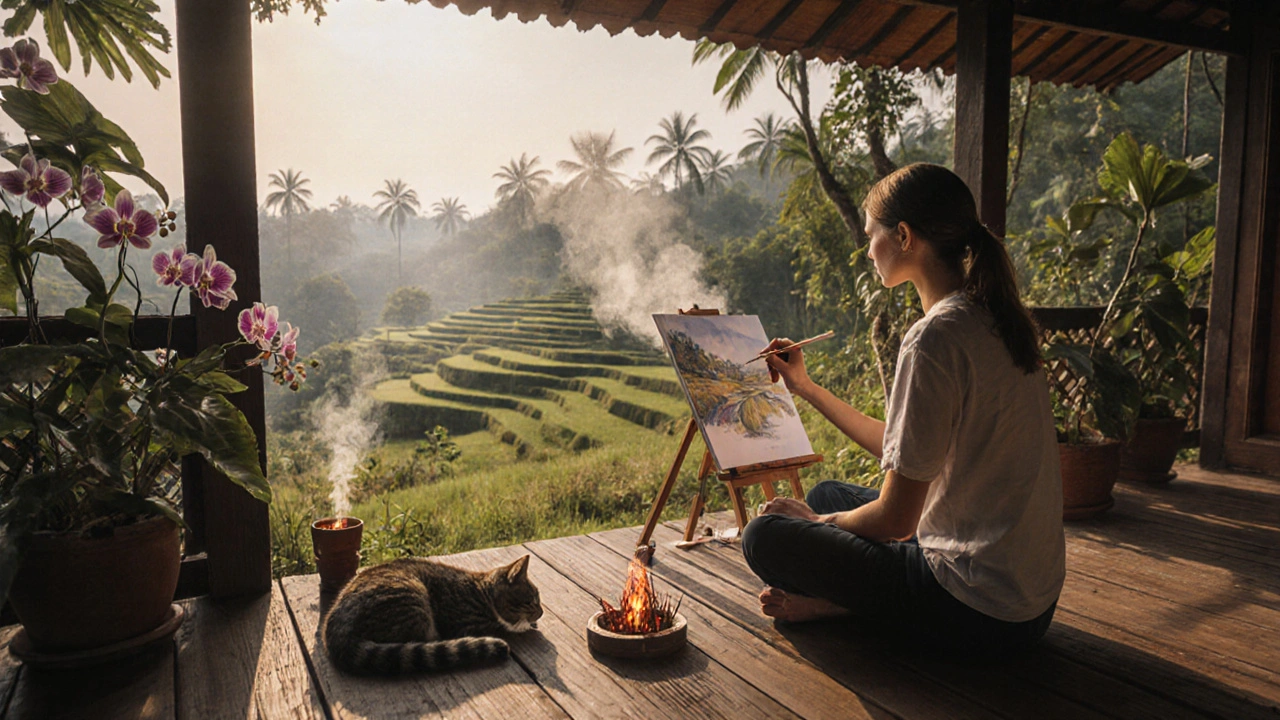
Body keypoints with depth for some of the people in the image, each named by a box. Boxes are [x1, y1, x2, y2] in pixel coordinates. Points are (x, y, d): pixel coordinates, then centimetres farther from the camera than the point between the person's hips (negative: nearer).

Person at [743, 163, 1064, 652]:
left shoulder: (935, 339, -24)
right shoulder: (994, 319, 6)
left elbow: (896, 519, -21)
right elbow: (901, 450, 15)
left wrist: (818, 522, 0)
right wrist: (806, 387, 21)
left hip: (979, 611, -9)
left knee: (765, 535, -6)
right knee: (827, 493, 20)